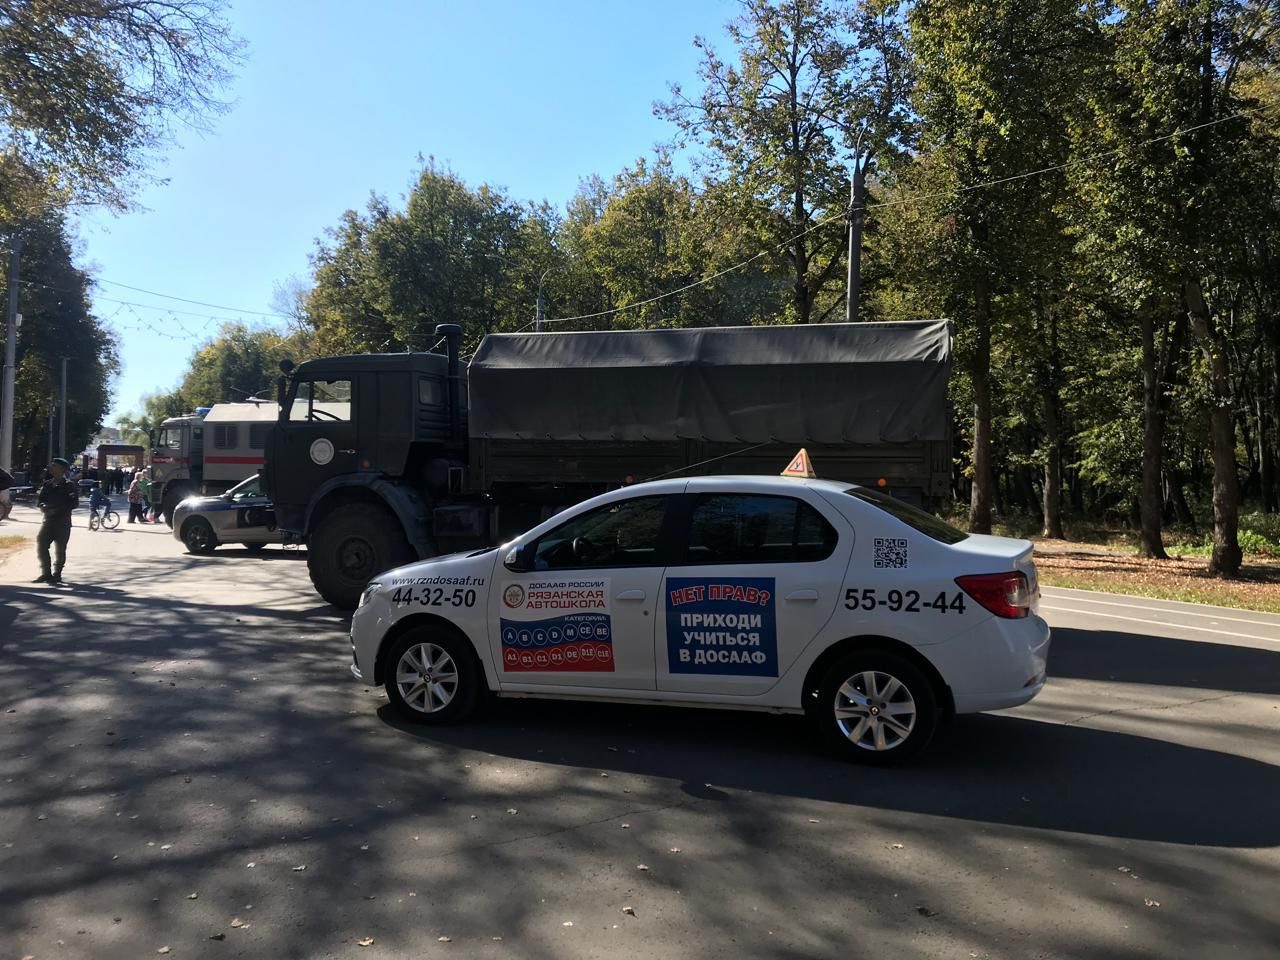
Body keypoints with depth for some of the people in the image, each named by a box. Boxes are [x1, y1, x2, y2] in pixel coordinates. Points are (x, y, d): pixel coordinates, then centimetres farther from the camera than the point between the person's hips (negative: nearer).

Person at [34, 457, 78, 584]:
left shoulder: (69, 485, -3)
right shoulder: (47, 484, 11)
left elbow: (74, 502, -10)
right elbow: (39, 500, 11)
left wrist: (56, 509, -18)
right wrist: (42, 506, -12)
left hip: (63, 522, -4)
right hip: (48, 520, 5)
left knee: (60, 549, 0)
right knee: (41, 544, -4)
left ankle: (56, 574, 11)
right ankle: (46, 572, 6)